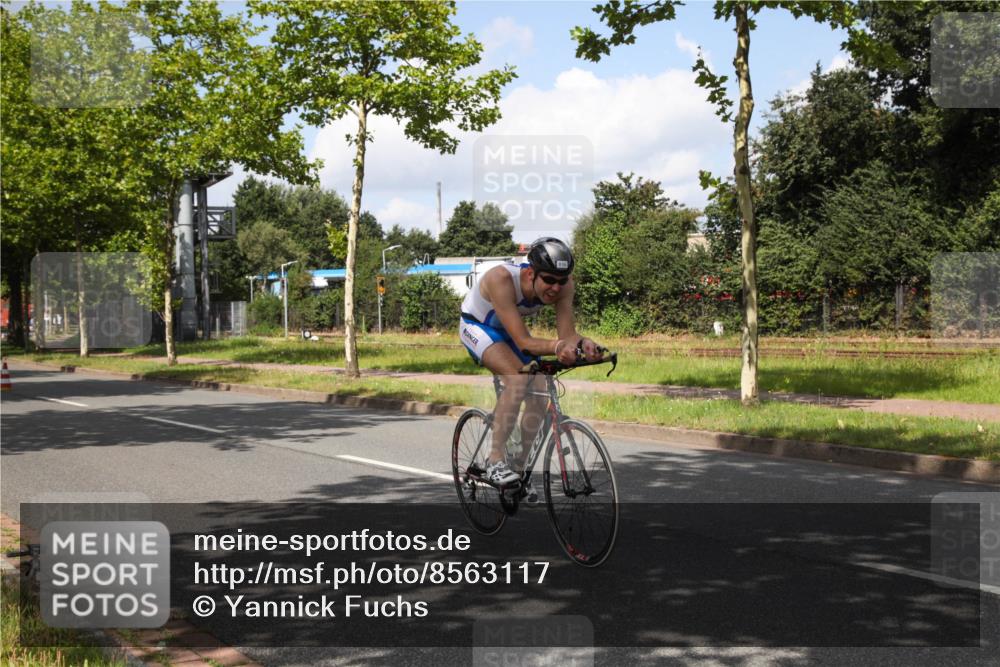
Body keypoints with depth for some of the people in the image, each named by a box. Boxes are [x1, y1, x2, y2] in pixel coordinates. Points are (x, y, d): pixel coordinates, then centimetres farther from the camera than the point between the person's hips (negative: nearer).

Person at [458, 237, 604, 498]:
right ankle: (496, 460, -25)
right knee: (518, 379, -31)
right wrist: (557, 346, -59)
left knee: (539, 396, -4)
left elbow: (567, 333, -27)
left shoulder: (563, 284, -25)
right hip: (477, 326, -6)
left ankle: (520, 467, 15)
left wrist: (583, 343, -49)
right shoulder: (502, 278, -39)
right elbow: (523, 342, -42)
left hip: (509, 330, 6)